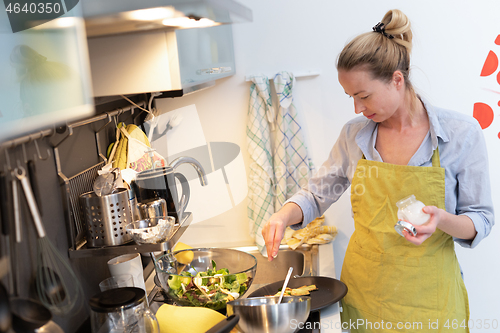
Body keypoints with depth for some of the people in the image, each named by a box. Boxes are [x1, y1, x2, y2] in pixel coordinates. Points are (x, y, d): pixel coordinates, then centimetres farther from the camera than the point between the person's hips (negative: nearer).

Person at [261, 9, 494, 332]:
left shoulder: (462, 132, -11)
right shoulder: (354, 135, -3)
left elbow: (481, 220, -5)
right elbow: (316, 195, 8)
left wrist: (441, 220, -26)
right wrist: (284, 216, -12)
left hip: (427, 296, -2)